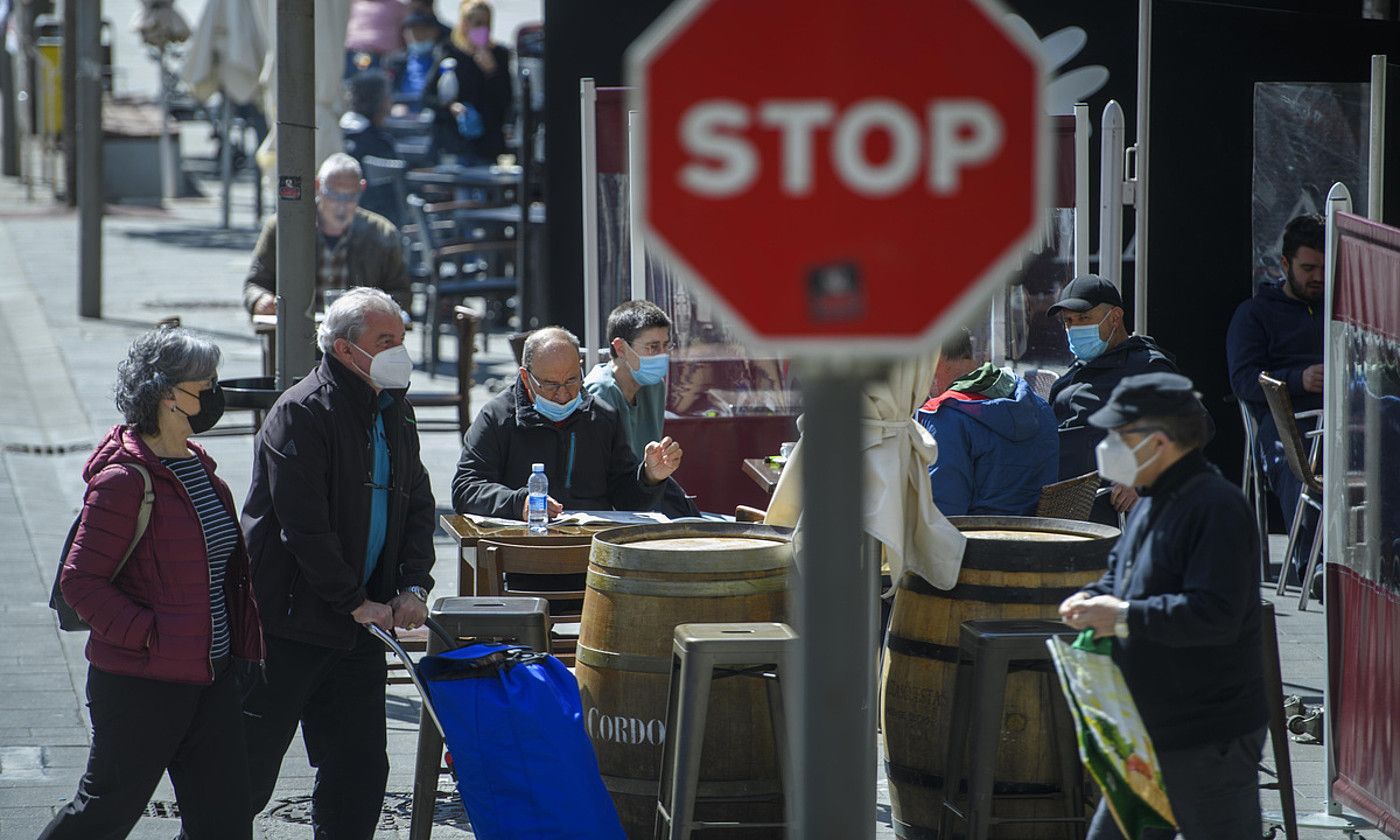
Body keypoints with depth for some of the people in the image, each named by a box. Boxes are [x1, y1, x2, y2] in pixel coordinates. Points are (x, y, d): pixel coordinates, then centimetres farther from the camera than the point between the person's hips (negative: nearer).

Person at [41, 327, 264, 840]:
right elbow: (80, 582, -17)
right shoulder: (123, 480, -16)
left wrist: (241, 644, 13)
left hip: (210, 677, 8)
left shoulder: (198, 465, 11)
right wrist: (150, 636, -21)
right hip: (140, 683, -8)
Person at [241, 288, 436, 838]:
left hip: (358, 627, 7)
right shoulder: (301, 413, -15)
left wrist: (413, 588, 1)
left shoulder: (395, 412, 10)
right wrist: (356, 603, -16)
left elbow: (418, 505, 17)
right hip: (287, 625, -7)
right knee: (249, 774, -1)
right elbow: (305, 526, -19)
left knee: (360, 772, 7)